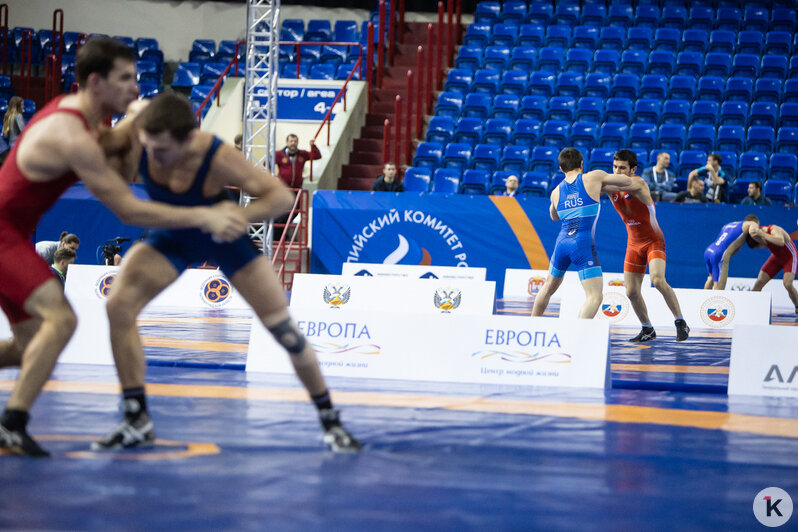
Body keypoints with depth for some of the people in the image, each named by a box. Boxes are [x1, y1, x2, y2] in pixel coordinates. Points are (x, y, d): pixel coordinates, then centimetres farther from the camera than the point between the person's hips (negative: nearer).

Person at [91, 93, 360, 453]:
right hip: (173, 237, 3)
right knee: (119, 306, -18)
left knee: (283, 328, -4)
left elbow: (282, 197, -33)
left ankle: (330, 421, 17)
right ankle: (137, 422, -7)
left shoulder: (218, 159, -38)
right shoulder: (136, 140, -30)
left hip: (224, 237, -3)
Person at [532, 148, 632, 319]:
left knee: (549, 288, 27)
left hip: (562, 241, 5)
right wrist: (604, 187, 27)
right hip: (583, 244, -5)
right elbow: (627, 181, 10)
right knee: (595, 296, -8)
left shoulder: (556, 192, 14)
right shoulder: (594, 177, 2)